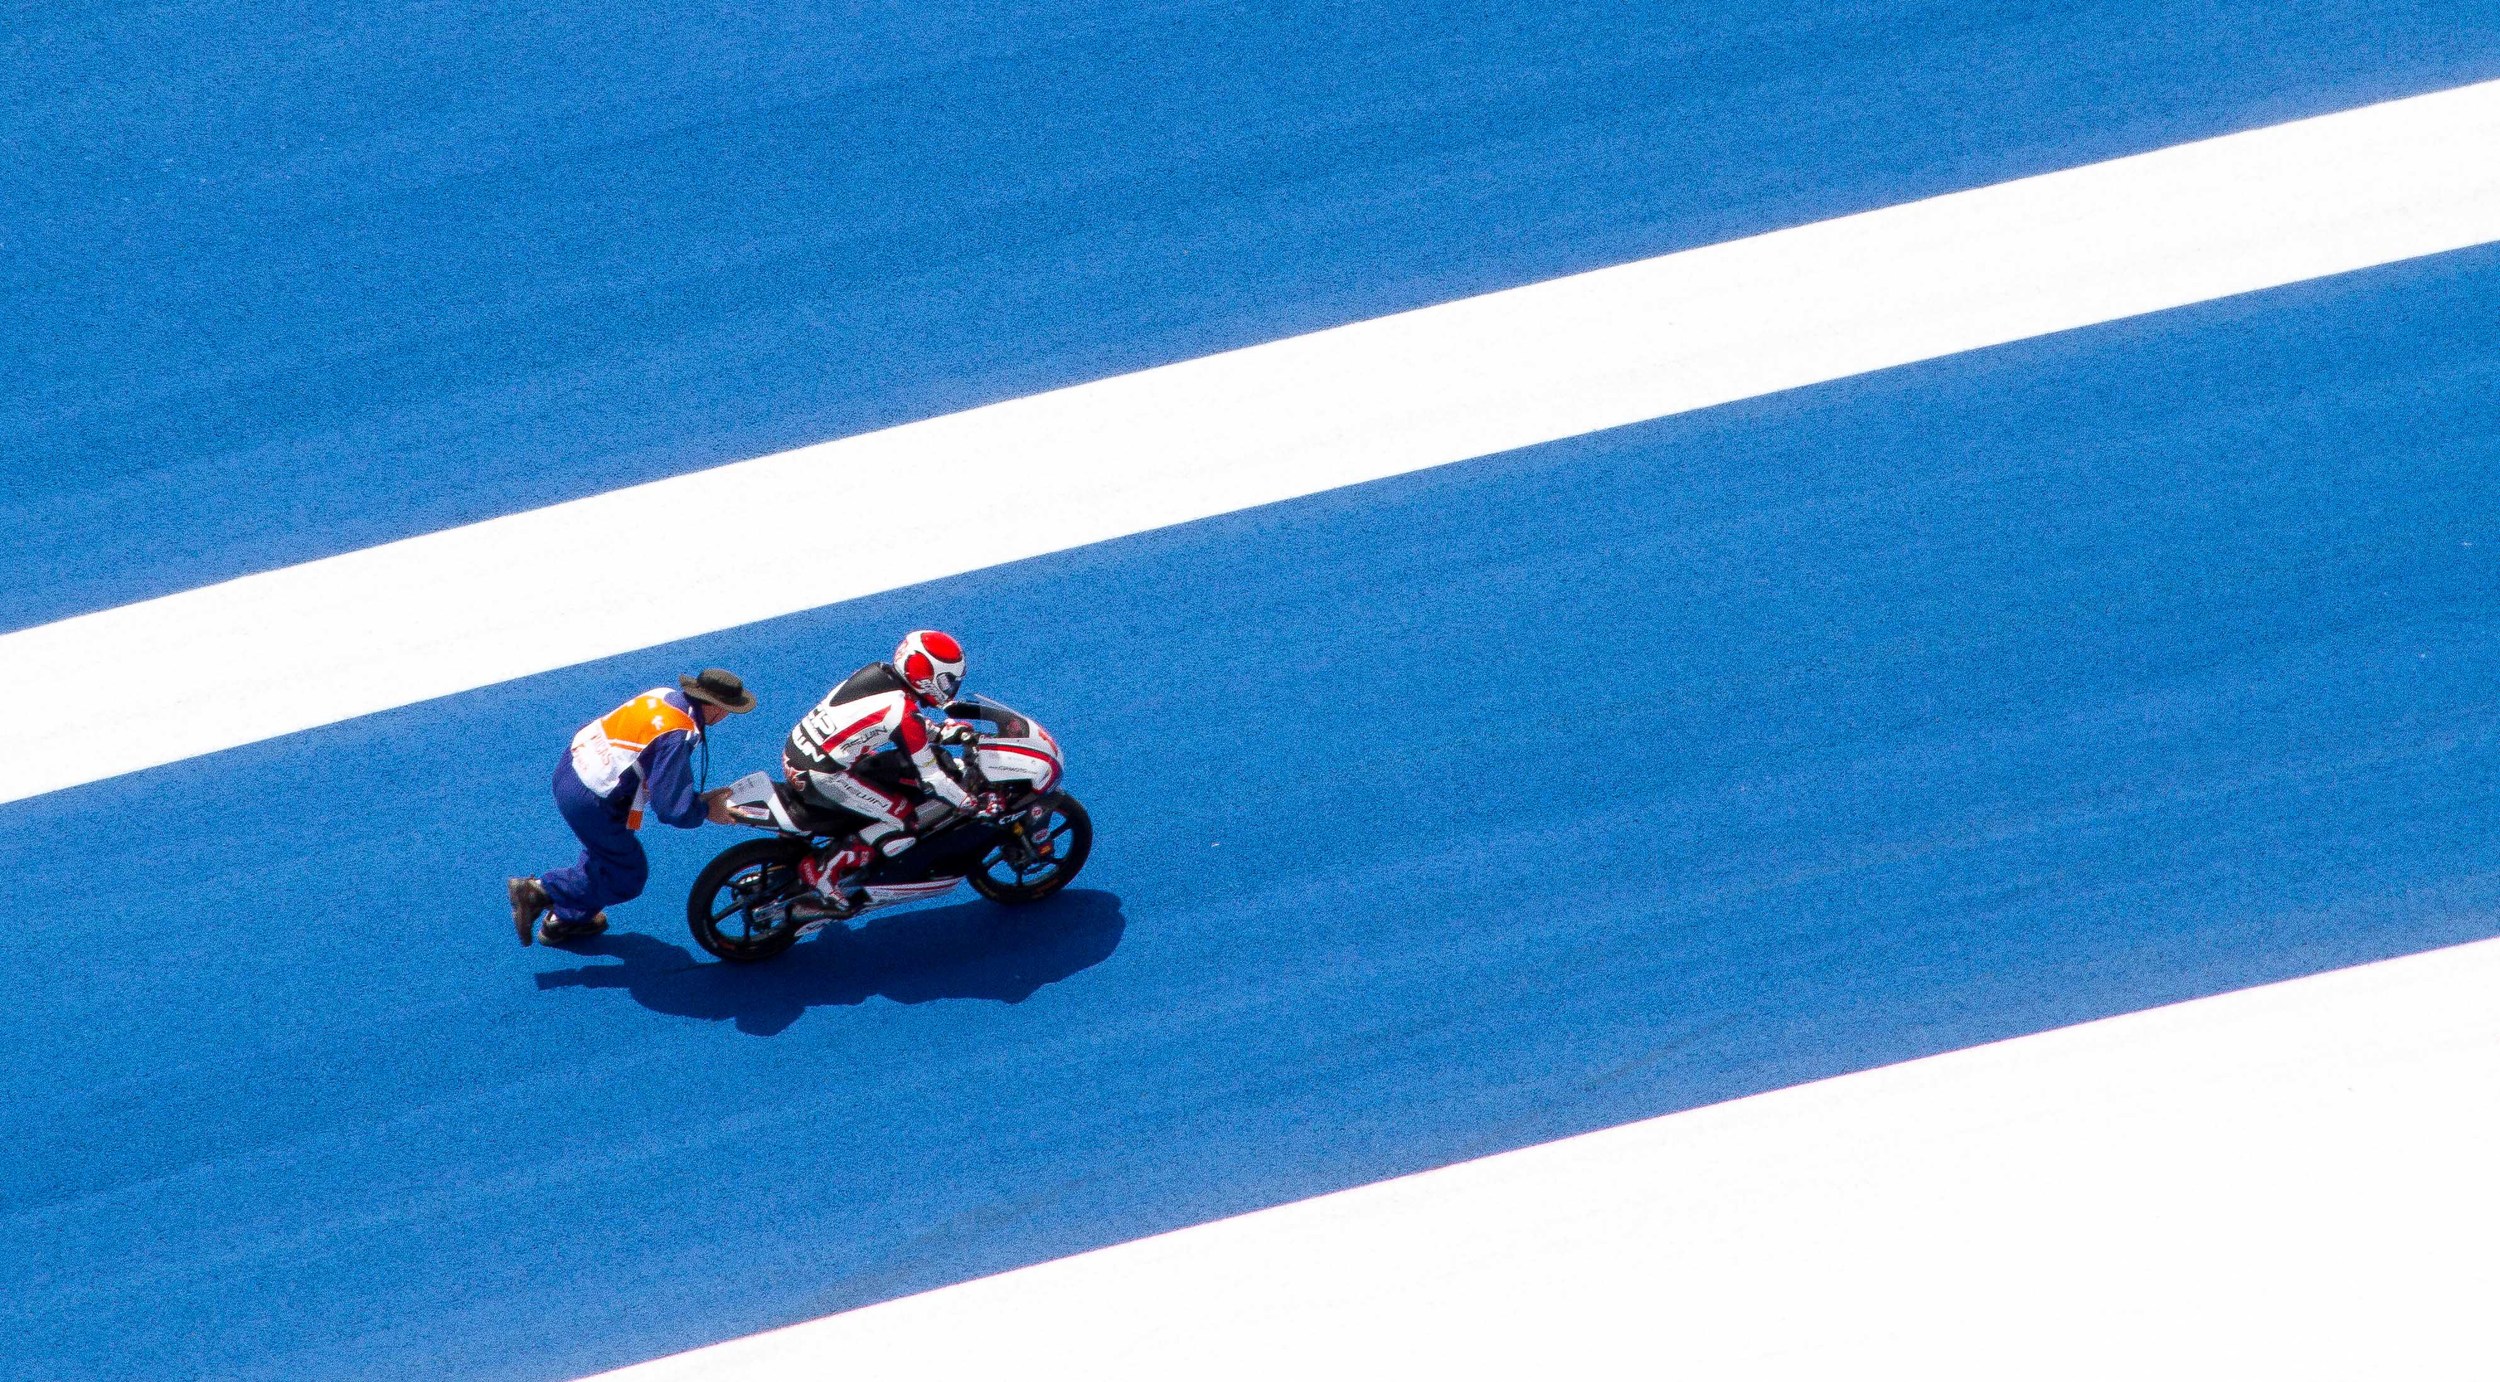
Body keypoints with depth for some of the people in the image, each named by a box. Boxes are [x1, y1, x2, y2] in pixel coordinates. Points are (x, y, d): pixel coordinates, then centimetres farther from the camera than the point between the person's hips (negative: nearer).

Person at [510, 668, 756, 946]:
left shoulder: (667, 695, 2)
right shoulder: (676, 736, -24)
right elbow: (672, 809, -22)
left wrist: (701, 798, 9)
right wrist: (706, 810, -4)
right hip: (590, 802, -9)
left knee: (606, 853, 30)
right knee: (627, 879, 9)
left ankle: (567, 918, 39)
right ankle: (539, 891, 10)